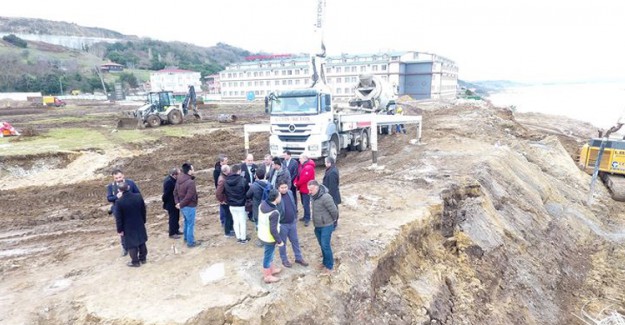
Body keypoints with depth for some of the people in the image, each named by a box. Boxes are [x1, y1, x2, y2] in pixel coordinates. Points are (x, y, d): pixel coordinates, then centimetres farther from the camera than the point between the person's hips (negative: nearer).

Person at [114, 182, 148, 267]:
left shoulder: (119, 202, -19)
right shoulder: (139, 196, -9)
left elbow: (118, 218, -12)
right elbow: (143, 211, 2)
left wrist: (120, 229, -3)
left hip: (128, 227, -4)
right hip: (140, 224, 4)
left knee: (132, 244, 8)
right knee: (141, 241, 17)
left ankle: (135, 262, 16)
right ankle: (143, 258, 29)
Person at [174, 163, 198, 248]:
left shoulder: (179, 180, 2)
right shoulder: (191, 182, -26)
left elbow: (175, 192, 7)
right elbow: (189, 197, -26)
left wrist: (178, 202, 3)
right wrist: (181, 205, -13)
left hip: (183, 206, 9)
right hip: (189, 206, -9)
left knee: (186, 222, 26)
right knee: (190, 224, 5)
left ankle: (186, 237, 41)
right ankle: (190, 242, 15)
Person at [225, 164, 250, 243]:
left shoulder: (226, 181, -3)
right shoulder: (243, 180, -19)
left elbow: (225, 192, 7)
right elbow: (248, 192, -9)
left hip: (231, 205, 5)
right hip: (241, 205, -4)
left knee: (235, 222, 16)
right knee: (242, 222, 9)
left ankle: (238, 238, 26)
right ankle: (243, 238, 20)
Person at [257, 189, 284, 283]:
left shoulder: (262, 204, -8)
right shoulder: (274, 213, -33)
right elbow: (273, 230, -27)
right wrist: (279, 241, -13)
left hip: (262, 235, 8)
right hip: (269, 238, -8)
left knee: (269, 254, 27)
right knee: (268, 256, 12)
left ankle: (272, 269, 48)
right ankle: (267, 276, 32)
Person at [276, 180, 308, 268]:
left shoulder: (290, 193, -3)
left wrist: (295, 217, 15)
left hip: (292, 222, 6)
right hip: (282, 224, -6)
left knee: (295, 241, 19)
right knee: (283, 242, 13)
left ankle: (298, 258, 35)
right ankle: (284, 260, 32)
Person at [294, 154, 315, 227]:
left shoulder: (309, 167, -20)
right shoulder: (302, 165, 13)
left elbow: (304, 178, -23)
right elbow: (298, 175, 15)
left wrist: (297, 184, -11)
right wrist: (295, 182, -3)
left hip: (306, 189, -10)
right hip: (302, 188, 10)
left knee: (306, 204, -7)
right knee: (304, 203, 17)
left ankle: (307, 219, 1)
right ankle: (306, 216, 29)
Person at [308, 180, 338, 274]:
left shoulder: (325, 197, -28)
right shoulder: (314, 196, 0)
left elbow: (334, 211, -22)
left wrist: (333, 220, -4)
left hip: (326, 226, -8)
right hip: (317, 226, 8)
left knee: (325, 246, -1)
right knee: (322, 245, 18)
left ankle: (329, 266, 15)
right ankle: (325, 262, 36)